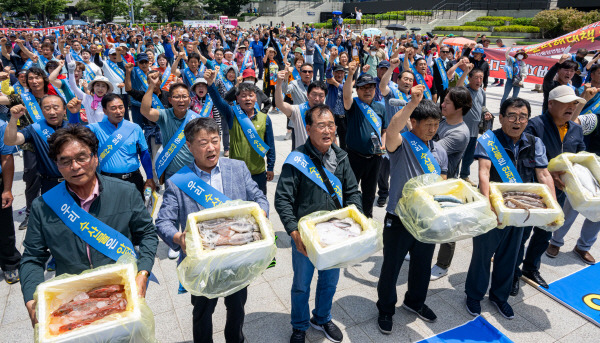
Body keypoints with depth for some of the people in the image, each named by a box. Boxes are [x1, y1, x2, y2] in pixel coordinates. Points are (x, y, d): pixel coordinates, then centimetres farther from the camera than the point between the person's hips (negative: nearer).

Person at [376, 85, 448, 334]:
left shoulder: (439, 151, 6)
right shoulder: (401, 142, -12)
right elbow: (391, 130, -37)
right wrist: (413, 103, -43)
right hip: (399, 219, -5)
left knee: (422, 265, 23)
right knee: (391, 267, 10)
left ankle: (415, 301, 49)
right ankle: (386, 309, 32)